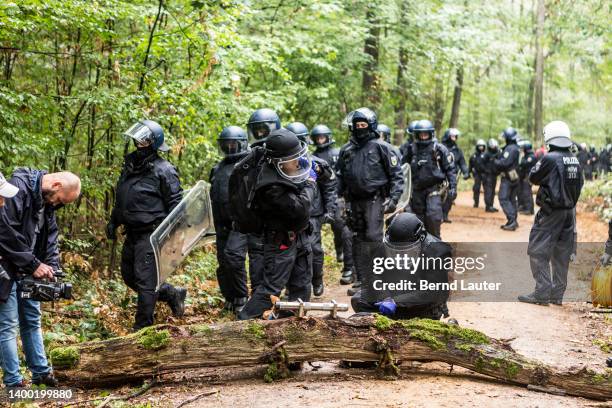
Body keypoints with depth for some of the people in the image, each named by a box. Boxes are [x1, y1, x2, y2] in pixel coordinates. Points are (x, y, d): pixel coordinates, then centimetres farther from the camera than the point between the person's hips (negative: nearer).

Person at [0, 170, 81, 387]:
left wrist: (52, 267, -5)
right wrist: (33, 265, -22)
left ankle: (41, 373, 23)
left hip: (28, 271, 9)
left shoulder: (47, 201, 6)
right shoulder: (18, 188, -22)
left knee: (32, 320, 14)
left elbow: (51, 236, 10)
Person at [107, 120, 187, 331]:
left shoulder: (163, 170, -12)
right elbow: (120, 200, 23)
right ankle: (172, 294, 28)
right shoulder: (130, 166, 12)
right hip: (132, 233, 9)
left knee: (144, 279, -7)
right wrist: (113, 221, 17)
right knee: (129, 276, 15)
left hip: (151, 233, -9)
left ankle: (143, 325, 3)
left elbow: (175, 203, -13)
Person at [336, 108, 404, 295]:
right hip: (354, 201, 5)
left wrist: (394, 198, -12)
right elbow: (340, 176, 19)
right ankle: (361, 279, 14)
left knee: (373, 236, -14)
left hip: (375, 199, -5)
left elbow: (397, 175, -4)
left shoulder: (381, 147, -4)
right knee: (358, 239, 8)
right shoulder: (346, 150, 12)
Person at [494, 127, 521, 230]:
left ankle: (512, 220, -16)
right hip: (515, 178, 10)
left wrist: (496, 162, -6)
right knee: (512, 199, 15)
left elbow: (505, 162, -24)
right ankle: (513, 221, 19)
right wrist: (498, 161, 8)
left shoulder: (510, 149, -18)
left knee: (504, 199, -9)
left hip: (508, 178, -10)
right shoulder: (516, 148, 14)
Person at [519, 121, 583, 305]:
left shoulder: (550, 158, -16)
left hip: (551, 212, -7)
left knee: (538, 252, -1)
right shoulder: (575, 160, 5)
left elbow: (534, 178, -4)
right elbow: (580, 183, 15)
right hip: (570, 211, 7)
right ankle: (557, 294, 15)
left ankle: (542, 292, -6)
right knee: (562, 254, 11)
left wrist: (538, 163, 10)